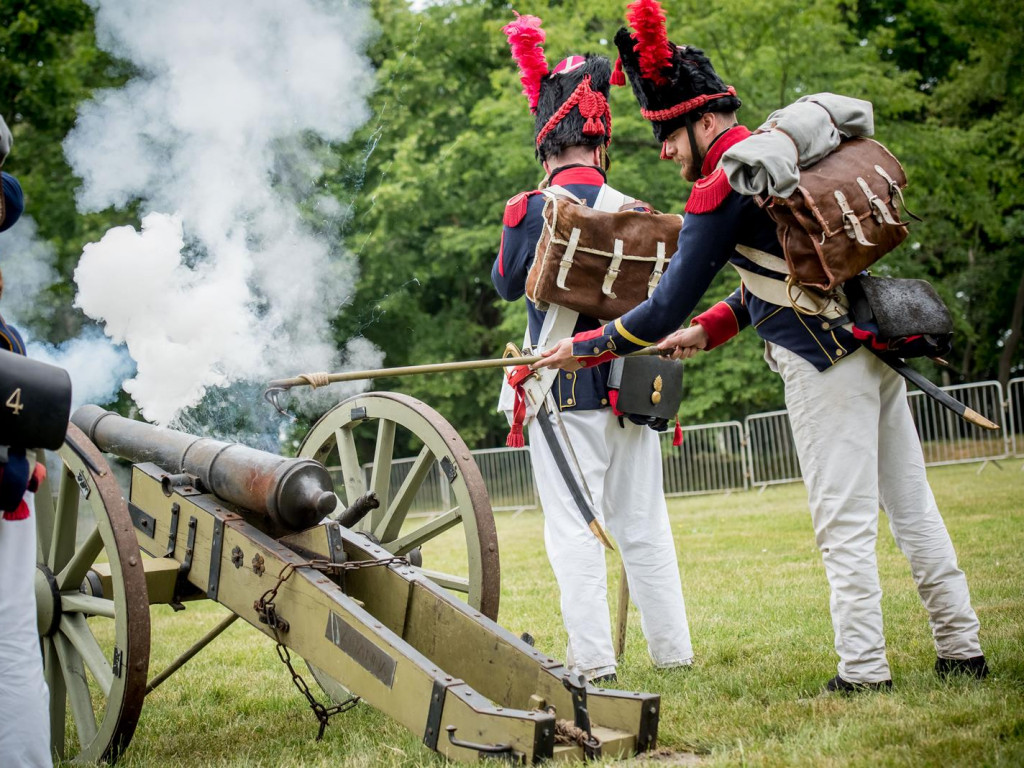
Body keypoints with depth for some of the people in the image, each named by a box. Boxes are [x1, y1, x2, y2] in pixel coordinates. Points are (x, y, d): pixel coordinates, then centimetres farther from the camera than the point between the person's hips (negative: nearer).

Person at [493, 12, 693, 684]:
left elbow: (508, 283, 8)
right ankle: (673, 649, 18)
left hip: (566, 386, -4)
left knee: (575, 527, 0)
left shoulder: (532, 209, -8)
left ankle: (593, 660, -1)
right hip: (633, 387, 4)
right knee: (644, 524, 12)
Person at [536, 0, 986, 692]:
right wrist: (712, 328, 21)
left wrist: (583, 348, 1)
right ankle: (962, 650, 16)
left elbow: (667, 308, -10)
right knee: (913, 506, 11)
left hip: (824, 366, -9)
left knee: (845, 525, -4)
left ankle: (864, 671, 0)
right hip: (875, 345, 9)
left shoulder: (721, 186, -11)